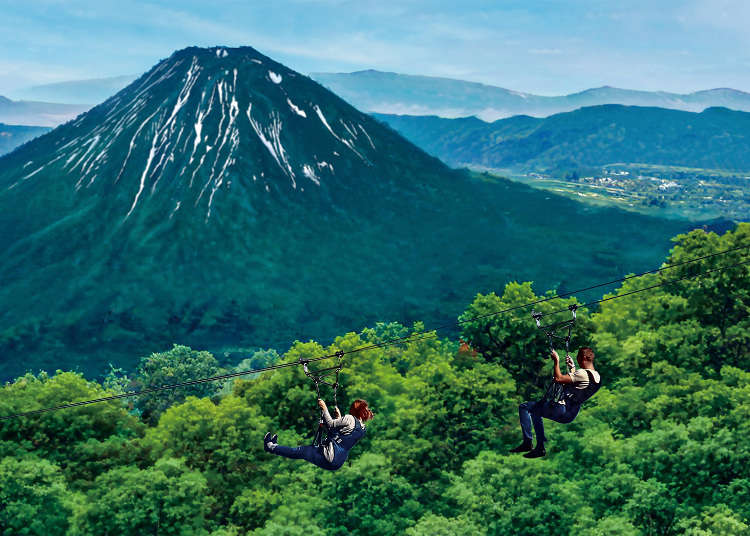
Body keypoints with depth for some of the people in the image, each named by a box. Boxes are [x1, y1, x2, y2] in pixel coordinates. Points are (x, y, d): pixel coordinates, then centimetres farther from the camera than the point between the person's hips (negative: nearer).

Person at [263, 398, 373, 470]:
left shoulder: (350, 419, -14)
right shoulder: (362, 428, 11)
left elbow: (330, 424, -13)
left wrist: (324, 408, -3)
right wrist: (339, 417, 26)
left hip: (330, 459, -8)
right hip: (339, 463, 8)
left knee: (300, 451, 5)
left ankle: (270, 446, 17)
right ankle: (274, 445, 31)